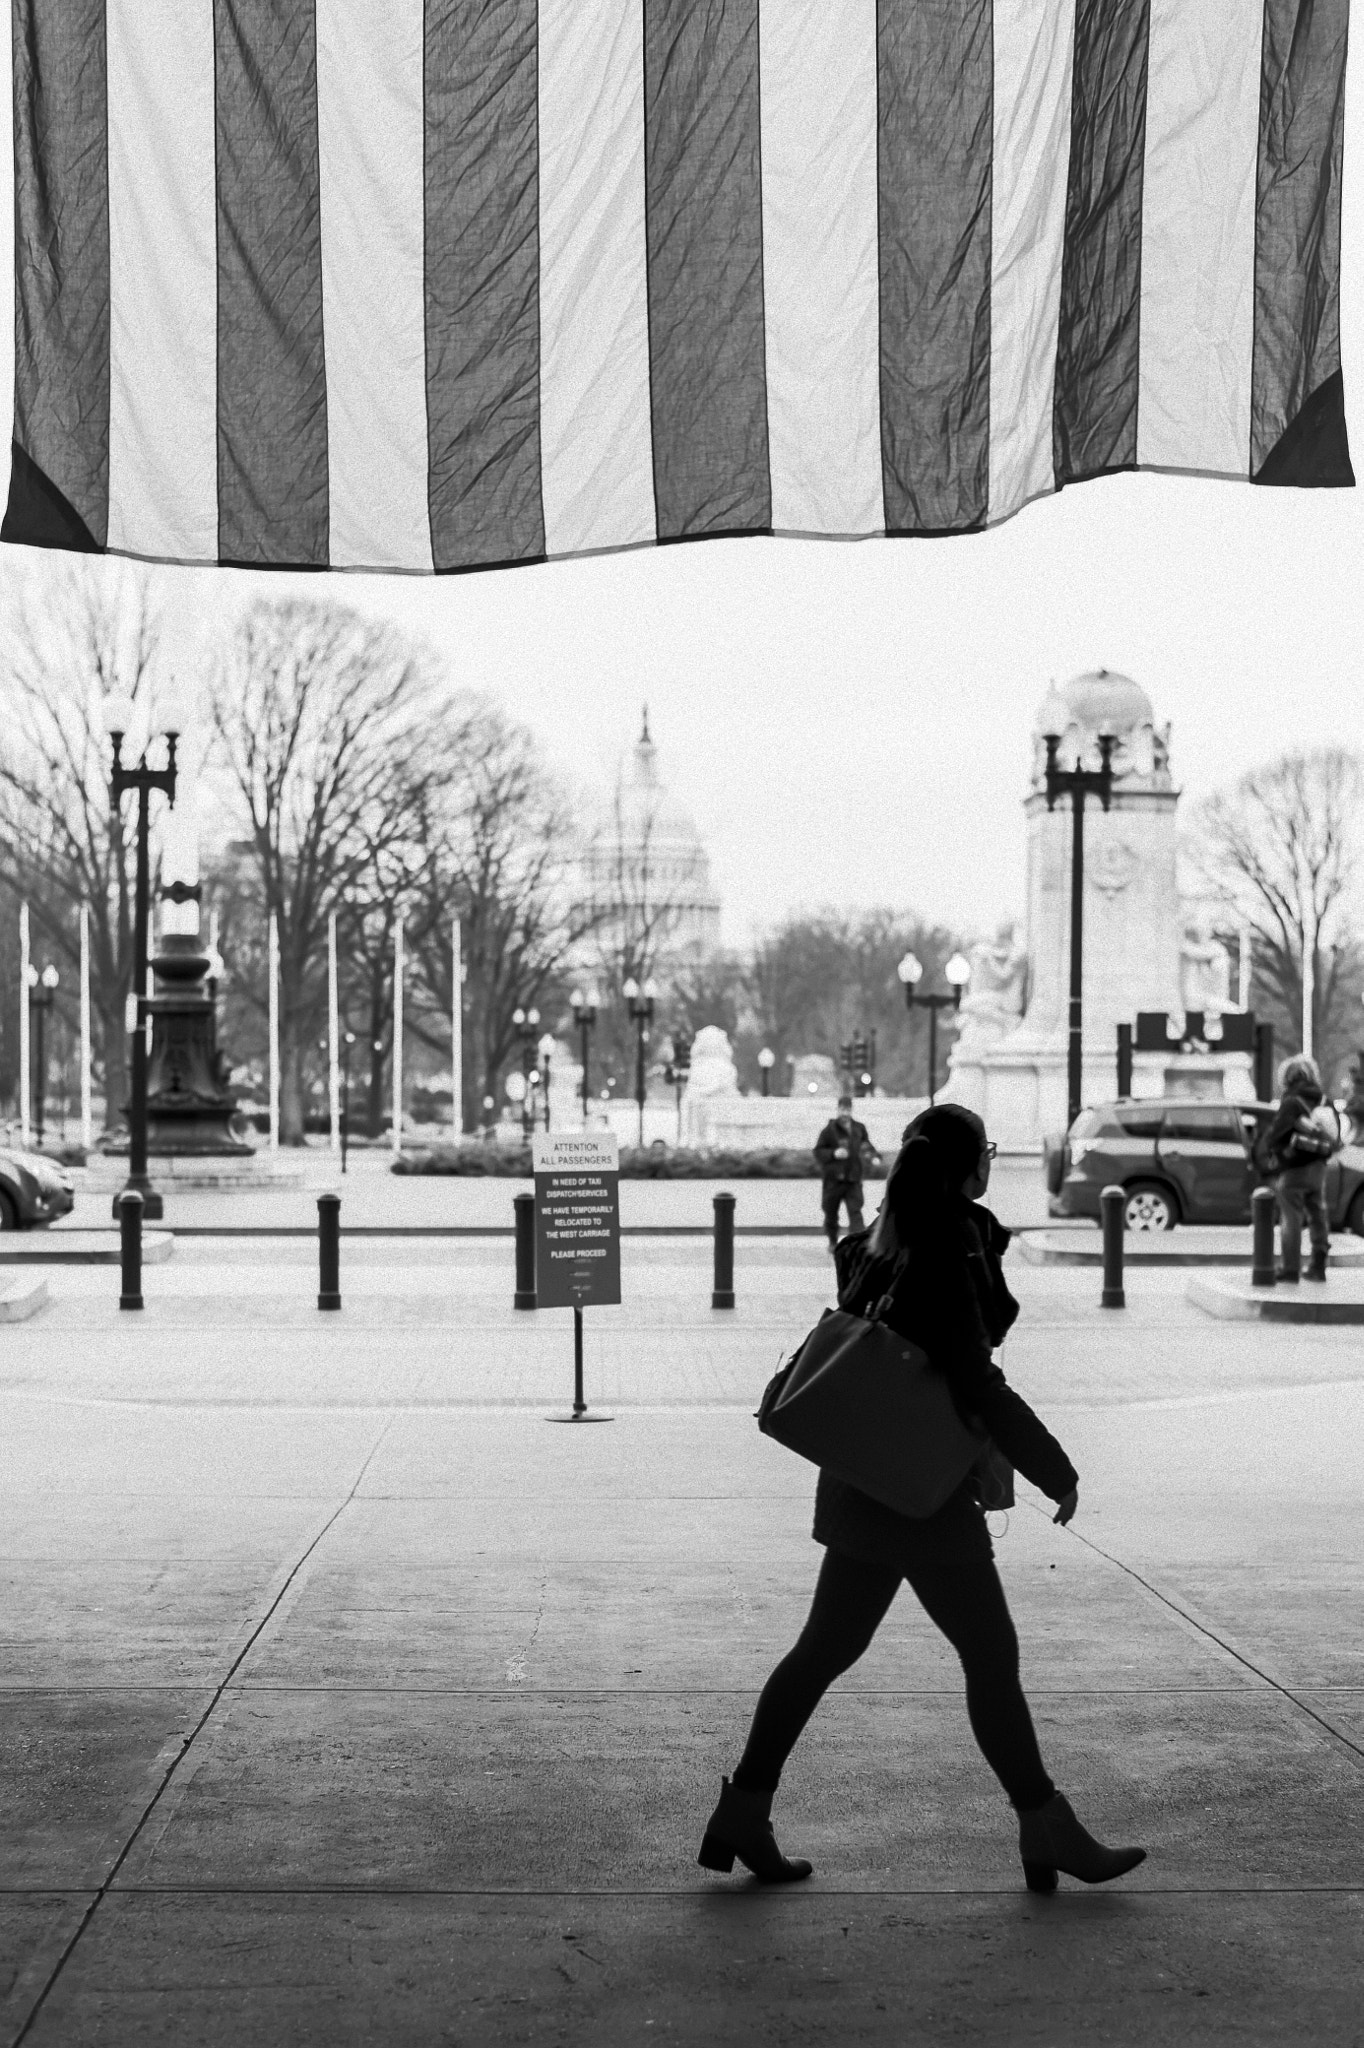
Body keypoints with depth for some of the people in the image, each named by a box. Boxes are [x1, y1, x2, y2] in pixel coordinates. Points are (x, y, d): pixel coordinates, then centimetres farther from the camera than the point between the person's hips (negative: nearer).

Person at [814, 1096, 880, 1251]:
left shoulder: (859, 1129, 5)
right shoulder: (829, 1130, -5)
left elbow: (867, 1146, 19)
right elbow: (818, 1151, -3)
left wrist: (875, 1156, 0)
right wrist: (833, 1154, -18)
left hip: (854, 1178, 1)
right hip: (834, 1178, -1)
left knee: (855, 1211, -10)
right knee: (831, 1213, 11)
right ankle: (833, 1241, 32)